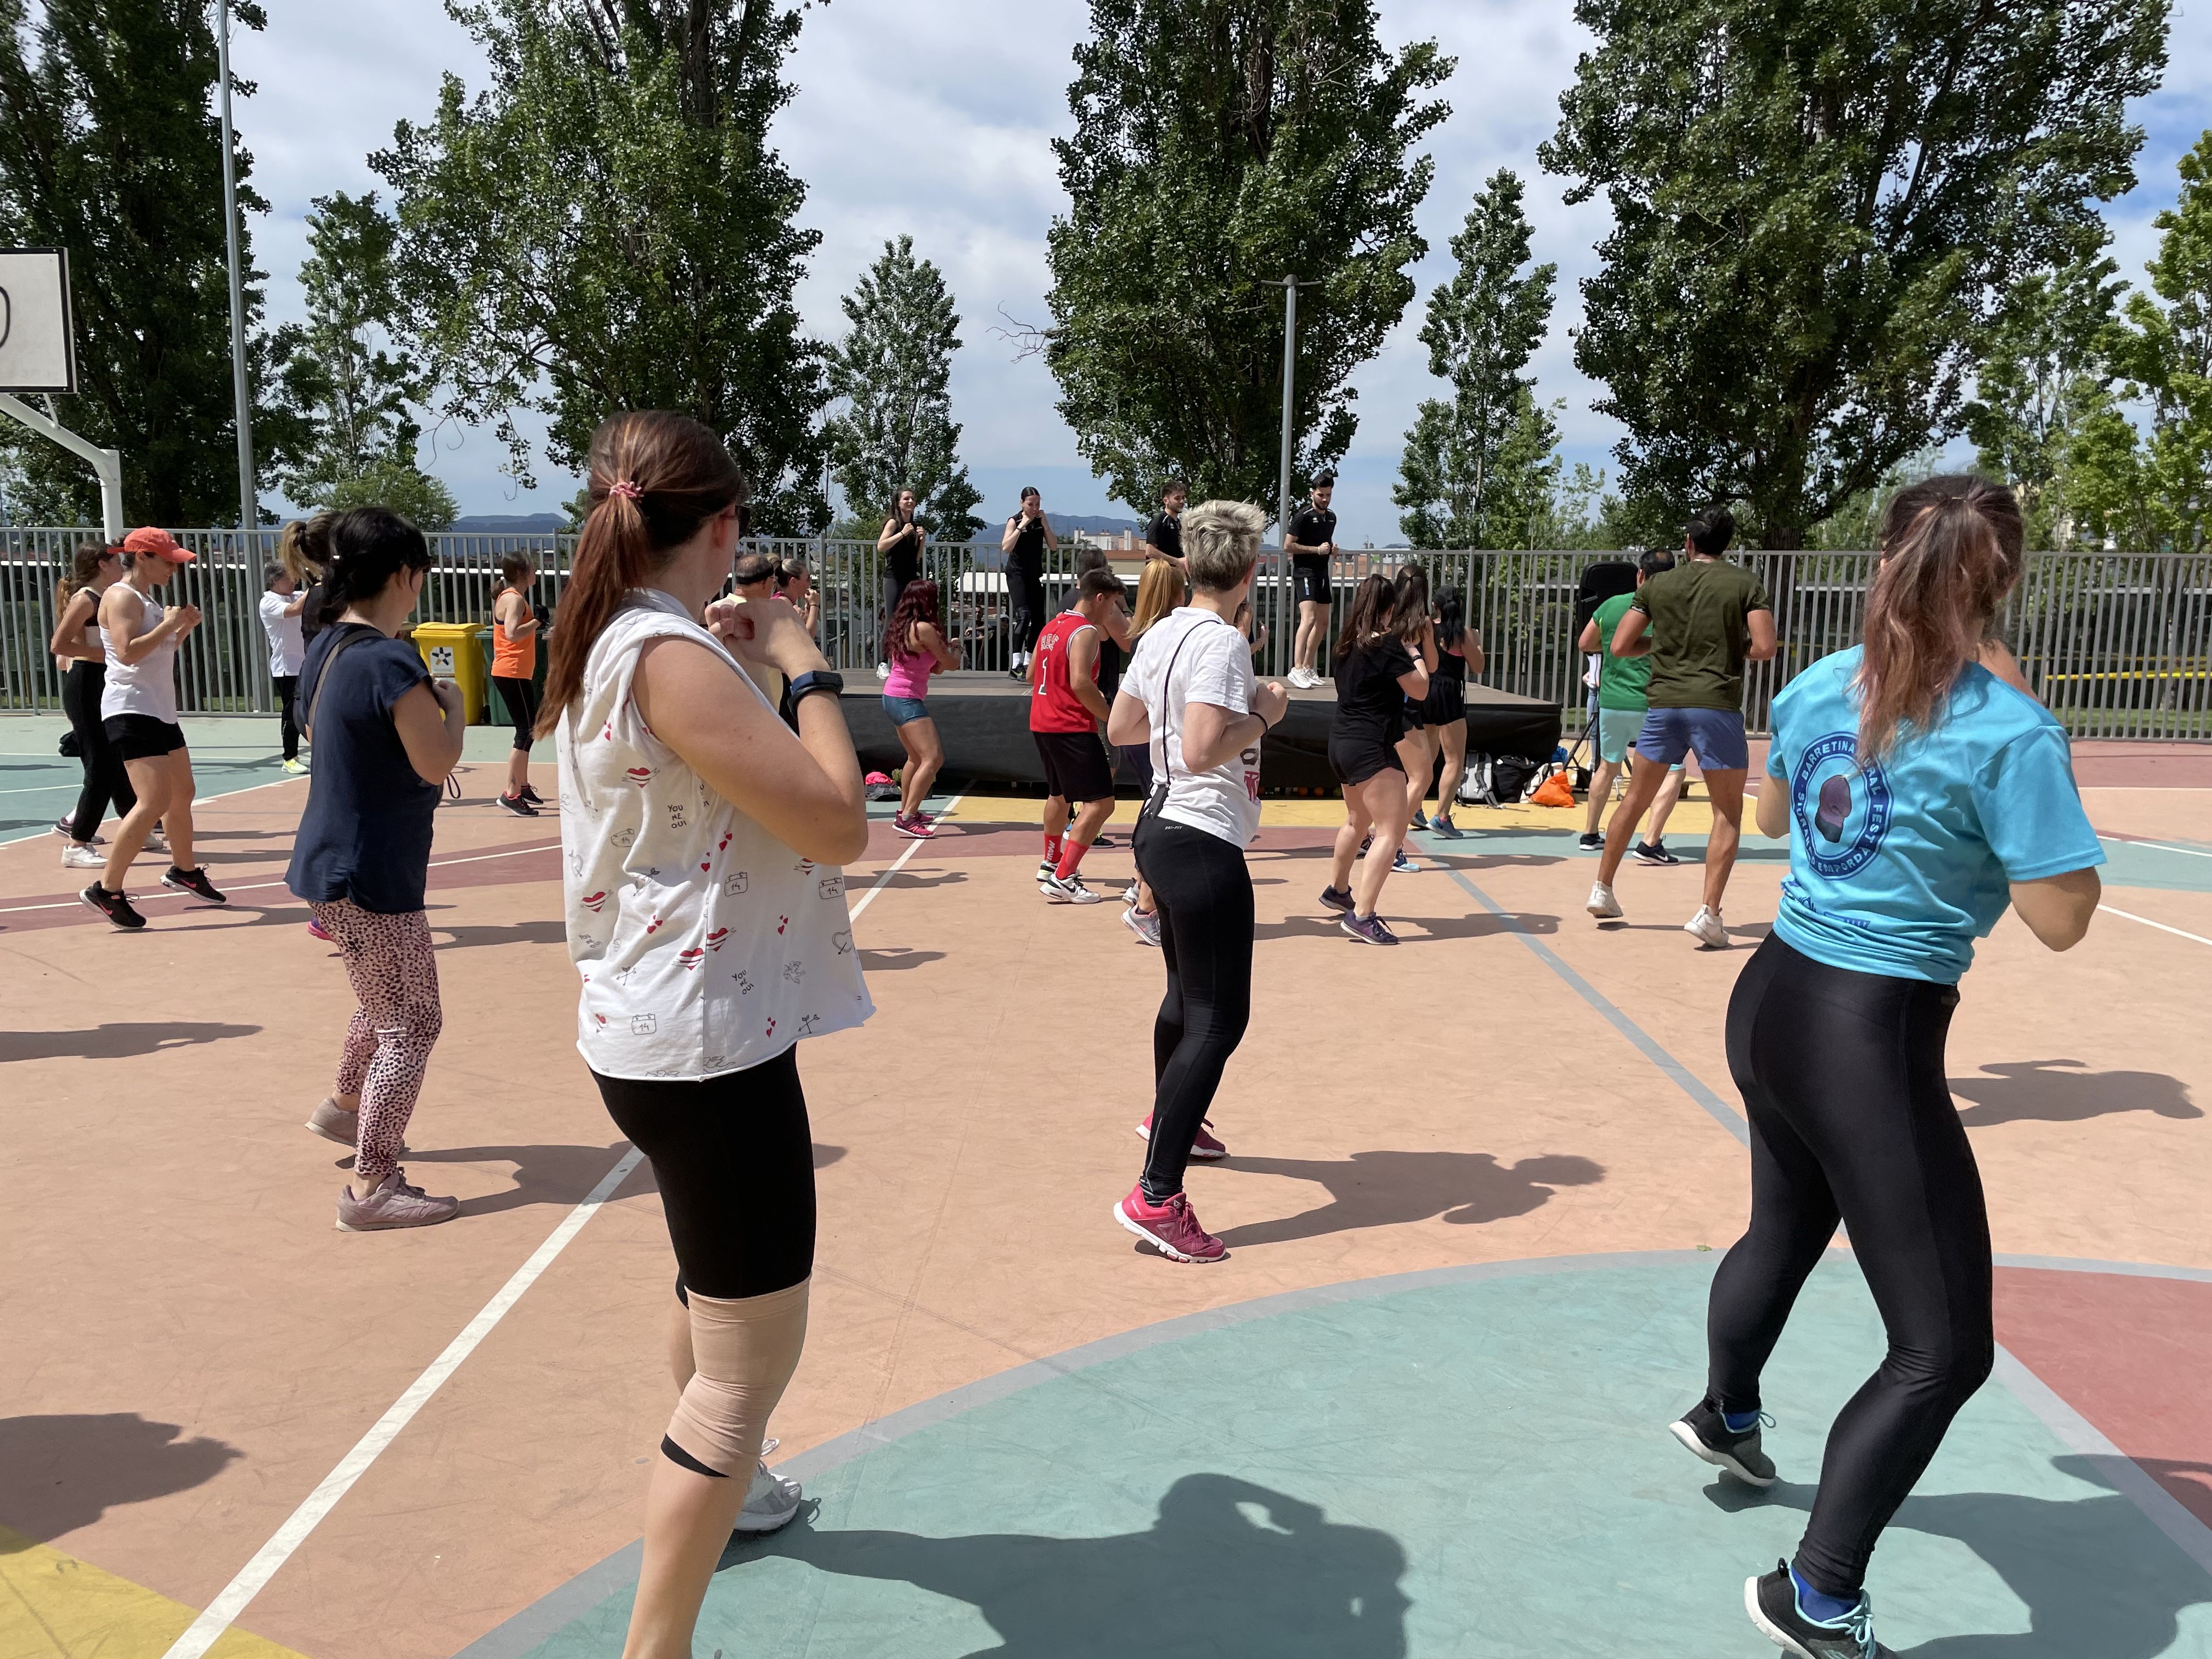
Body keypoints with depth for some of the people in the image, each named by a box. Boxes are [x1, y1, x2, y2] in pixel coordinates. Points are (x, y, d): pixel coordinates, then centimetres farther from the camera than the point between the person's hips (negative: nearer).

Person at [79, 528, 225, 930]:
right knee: (154, 802, -17)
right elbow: (128, 653, -25)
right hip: (131, 712, -10)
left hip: (161, 711, 10)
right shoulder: (121, 597, -12)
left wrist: (184, 629, 11)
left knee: (183, 795, 17)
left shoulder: (147, 599, 17)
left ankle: (183, 871, 34)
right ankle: (107, 890, -11)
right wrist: (168, 625, -17)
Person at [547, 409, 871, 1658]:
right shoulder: (672, 656, -22)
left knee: (717, 1281, 30)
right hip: (708, 1046, -11)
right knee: (752, 1360, -3)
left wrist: (742, 660, 16)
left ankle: (719, 1488, 52)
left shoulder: (618, 644, 8)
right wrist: (806, 667, -12)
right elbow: (838, 824, -24)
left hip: (662, 1027, 11)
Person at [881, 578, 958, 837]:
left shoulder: (902, 626, 11)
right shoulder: (924, 628, -16)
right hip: (907, 700, -10)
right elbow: (951, 664, -8)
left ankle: (906, 810, 35)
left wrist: (944, 646, 11)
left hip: (894, 697, 10)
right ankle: (906, 818, -21)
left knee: (917, 758, 24)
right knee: (933, 758, -16)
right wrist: (955, 649, 12)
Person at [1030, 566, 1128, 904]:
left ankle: (1050, 865, 41)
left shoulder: (1052, 626, 15)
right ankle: (1062, 880, -17)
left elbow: (1032, 675, 24)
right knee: (1100, 803, -10)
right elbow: (1081, 683, -24)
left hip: (1041, 722, 10)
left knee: (1059, 794, 27)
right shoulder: (1085, 632, -13)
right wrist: (1112, 717, -17)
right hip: (1071, 728, -10)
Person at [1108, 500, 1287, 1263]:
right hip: (1202, 844, -10)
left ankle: (1171, 1120, 49)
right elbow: (1203, 753, -28)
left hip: (1163, 829, 10)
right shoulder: (1221, 642, -19)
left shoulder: (1162, 634, 8)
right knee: (1218, 1020, -7)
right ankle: (1156, 1196, -10)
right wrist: (1261, 713, -14)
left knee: (1188, 993, 27)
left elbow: (1119, 726, 16)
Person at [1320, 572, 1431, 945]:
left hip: (1342, 742, 9)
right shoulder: (1388, 645, -14)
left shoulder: (1351, 644, 10)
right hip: (1371, 746, -9)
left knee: (1358, 821, 29)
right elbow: (1421, 690, -9)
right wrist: (1414, 650, 2)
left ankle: (1337, 890, 47)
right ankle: (1361, 917, -18)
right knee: (1391, 832, -10)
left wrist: (1425, 639, 15)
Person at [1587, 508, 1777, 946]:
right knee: (1728, 814, 6)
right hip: (1717, 705, -3)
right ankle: (1709, 914, -4)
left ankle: (1602, 891, 25)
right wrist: (1735, 650, 11)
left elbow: (1621, 645, 6)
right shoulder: (1746, 584, 2)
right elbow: (1765, 647, -9)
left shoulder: (1657, 584, 8)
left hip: (1664, 703, 3)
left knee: (1635, 800, 18)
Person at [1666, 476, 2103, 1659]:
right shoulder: (2009, 730, -18)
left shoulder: (1816, 689, 3)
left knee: (1786, 1228, 34)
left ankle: (1724, 1417, 57)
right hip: (1872, 1035, -8)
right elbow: (2061, 919, -12)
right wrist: (2022, 725, -4)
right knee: (1944, 1348, 5)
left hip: (1774, 1000, 8)